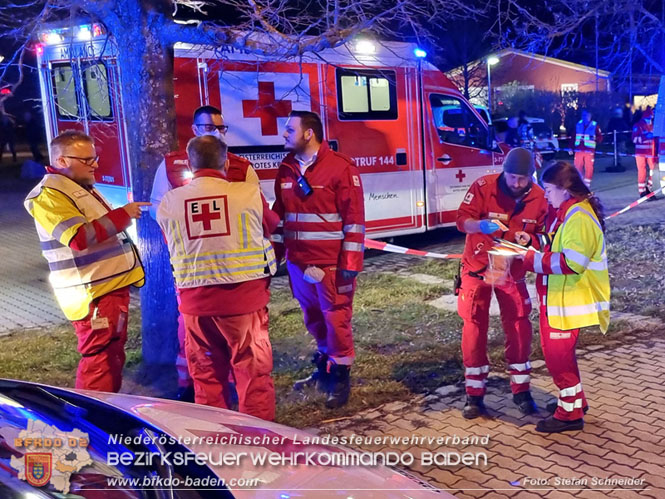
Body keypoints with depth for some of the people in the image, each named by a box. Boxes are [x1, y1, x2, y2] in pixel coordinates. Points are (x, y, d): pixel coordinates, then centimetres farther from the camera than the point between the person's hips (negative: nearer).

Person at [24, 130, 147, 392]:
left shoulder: (82, 186, 17)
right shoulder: (48, 195, -15)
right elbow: (80, 238, -28)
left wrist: (125, 215, 14)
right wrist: (123, 215, -24)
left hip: (113, 284, 10)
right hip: (93, 293, -10)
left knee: (114, 353, 17)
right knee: (99, 357, -7)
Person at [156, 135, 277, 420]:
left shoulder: (168, 202, -2)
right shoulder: (249, 193, -7)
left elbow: (172, 246, 11)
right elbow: (271, 225, 12)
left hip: (195, 300, 2)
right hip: (245, 296, -2)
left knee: (206, 376, 16)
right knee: (253, 372, 11)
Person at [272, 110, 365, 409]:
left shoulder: (341, 168, -11)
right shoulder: (286, 170, 9)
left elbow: (354, 219, -12)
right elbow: (278, 214, 16)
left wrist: (350, 263, -15)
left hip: (331, 263, -6)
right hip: (298, 262, 6)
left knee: (336, 319, 3)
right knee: (314, 319, 18)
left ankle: (341, 378, 17)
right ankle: (324, 370, 35)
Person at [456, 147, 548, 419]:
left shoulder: (539, 197, -9)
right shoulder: (483, 186, -18)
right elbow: (462, 220, -19)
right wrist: (481, 225, -39)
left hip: (512, 271, 2)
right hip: (477, 268, -2)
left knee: (519, 328, 4)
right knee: (474, 328, 1)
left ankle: (521, 390, 21)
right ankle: (474, 395, 12)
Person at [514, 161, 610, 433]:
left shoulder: (579, 217, -21)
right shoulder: (564, 212, 12)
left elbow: (572, 262, -27)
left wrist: (532, 260, -23)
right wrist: (533, 241, 6)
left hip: (569, 300, -10)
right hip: (555, 297, 10)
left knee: (558, 353, -2)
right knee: (555, 350, 19)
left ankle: (570, 413, 11)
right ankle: (574, 400, 35)